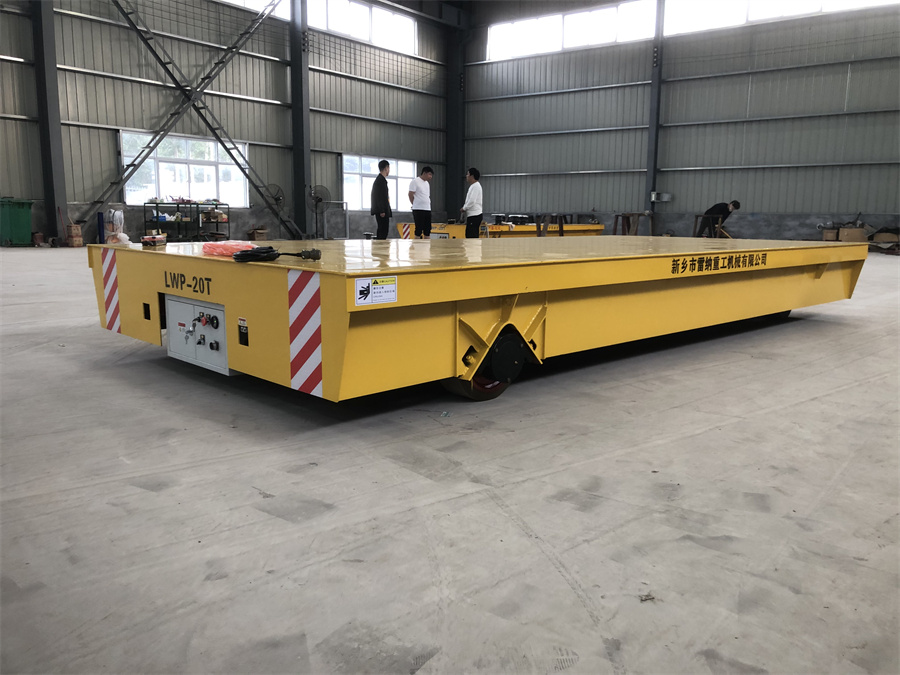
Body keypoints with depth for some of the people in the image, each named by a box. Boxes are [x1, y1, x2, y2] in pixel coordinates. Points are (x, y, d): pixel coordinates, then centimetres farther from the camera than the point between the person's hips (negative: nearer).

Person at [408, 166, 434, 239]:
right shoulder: (415, 181, -6)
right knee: (419, 230, -6)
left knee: (427, 230, 6)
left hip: (428, 209, 8)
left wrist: (428, 205, 11)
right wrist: (416, 205, -1)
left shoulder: (427, 183, 19)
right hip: (418, 210, -8)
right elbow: (411, 195, -9)